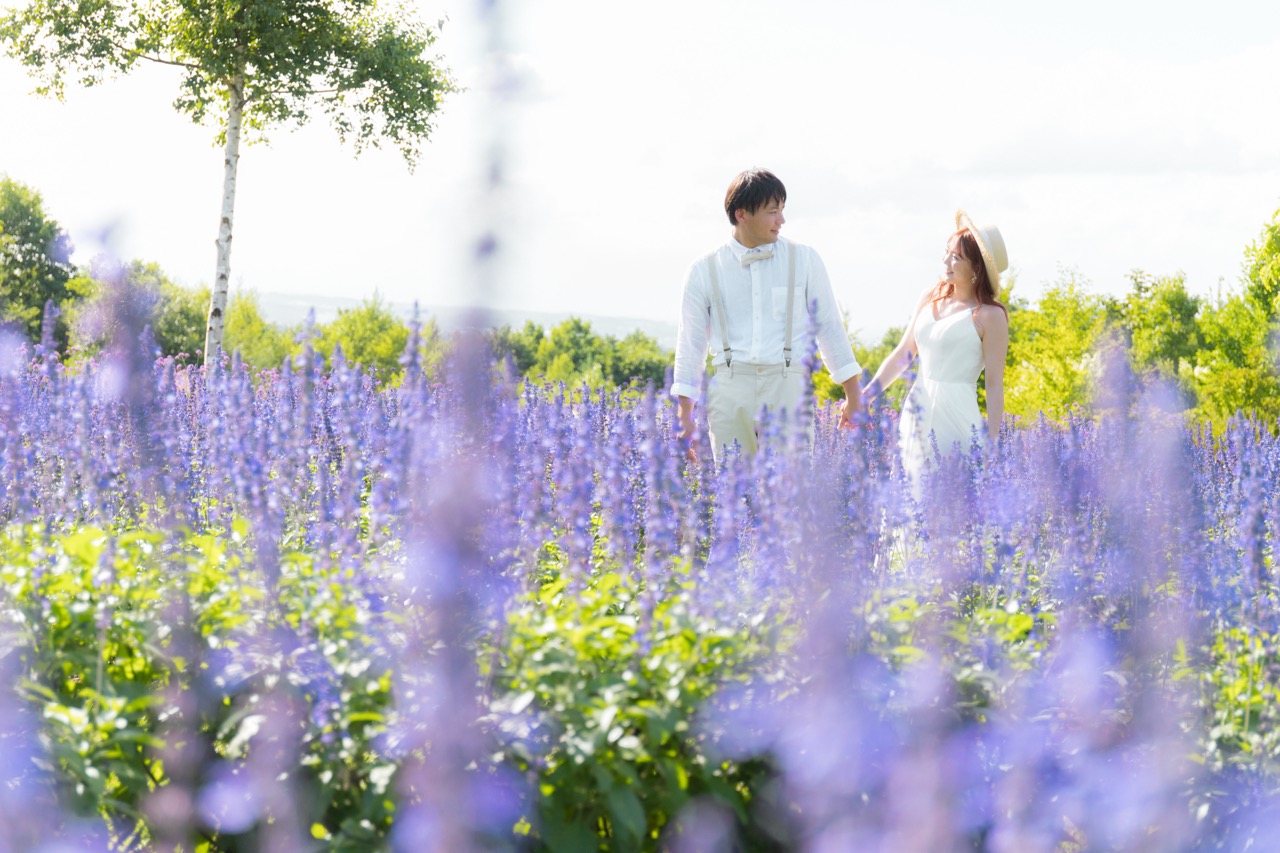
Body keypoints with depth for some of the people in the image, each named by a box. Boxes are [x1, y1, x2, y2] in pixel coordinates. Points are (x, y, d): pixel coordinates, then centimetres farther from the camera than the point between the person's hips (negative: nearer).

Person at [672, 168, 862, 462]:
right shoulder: (705, 271, 7)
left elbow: (829, 327, 12)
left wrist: (854, 397, 9)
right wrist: (684, 419, 7)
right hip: (730, 390, 0)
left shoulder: (804, 261, 8)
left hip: (787, 386, 0)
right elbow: (690, 343, 10)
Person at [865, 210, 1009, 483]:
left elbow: (994, 384, -7)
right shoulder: (930, 299, 10)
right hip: (918, 410, 6)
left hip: (958, 415, -6)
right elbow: (902, 354, 15)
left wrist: (991, 444, -10)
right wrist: (864, 397, 10)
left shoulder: (989, 316, -7)